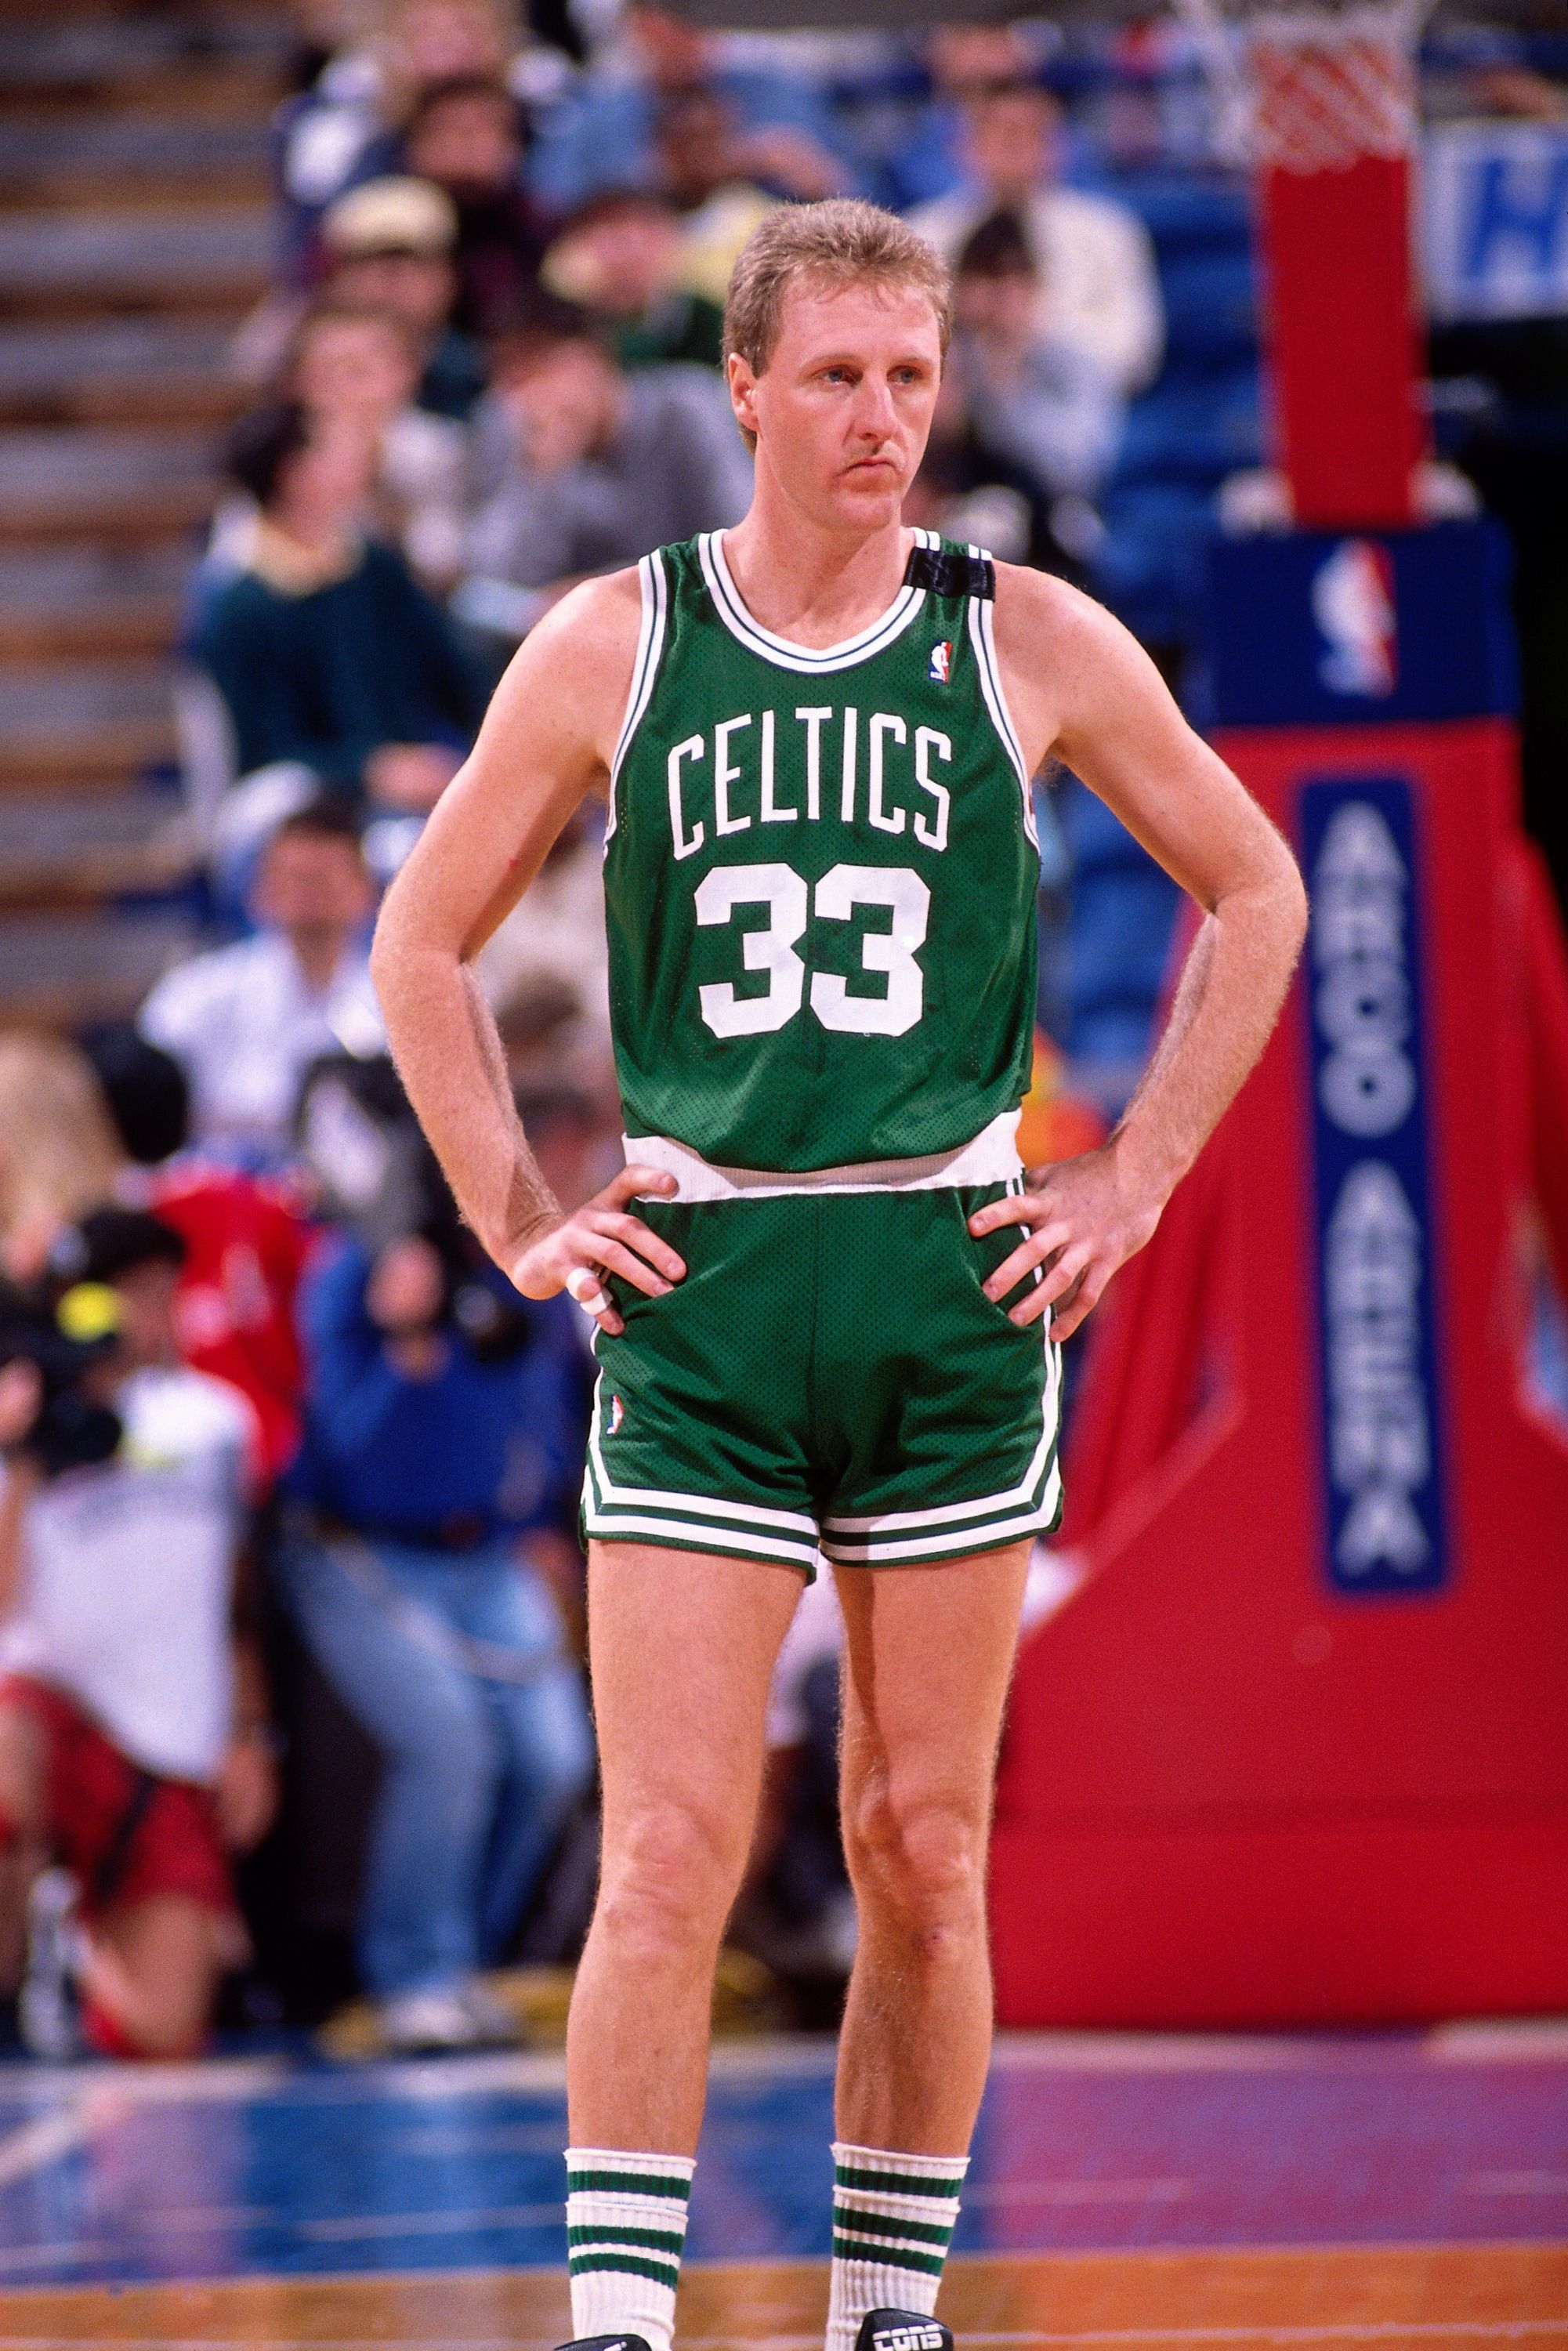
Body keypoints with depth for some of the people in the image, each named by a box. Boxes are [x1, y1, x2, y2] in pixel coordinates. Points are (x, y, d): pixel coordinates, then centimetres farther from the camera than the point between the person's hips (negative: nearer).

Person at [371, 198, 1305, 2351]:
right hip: (695, 1287, -1)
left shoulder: (1029, 643, 3)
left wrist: (1137, 1184, 7)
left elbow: (1256, 895, 14)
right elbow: (423, 942, 14)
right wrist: (518, 1223, 5)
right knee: (669, 1855, -8)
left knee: (924, 1851, 6)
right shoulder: (612, 644, 3)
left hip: (952, 1285, 1)